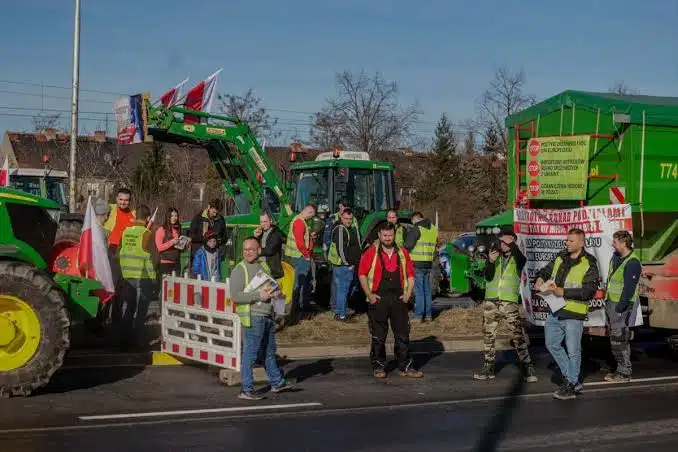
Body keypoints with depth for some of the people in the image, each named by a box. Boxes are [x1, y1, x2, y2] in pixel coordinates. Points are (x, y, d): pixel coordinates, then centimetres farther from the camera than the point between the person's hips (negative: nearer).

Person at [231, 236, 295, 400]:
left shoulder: (264, 266, 14)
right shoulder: (239, 270, -9)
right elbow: (235, 296, -19)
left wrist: (273, 292, 5)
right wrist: (258, 295, -21)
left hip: (268, 315, 8)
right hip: (253, 317, -8)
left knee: (270, 352, 19)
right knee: (250, 355, -5)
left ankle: (277, 382, 32)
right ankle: (246, 390, 1)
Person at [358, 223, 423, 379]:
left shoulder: (403, 253, 10)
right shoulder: (371, 253, 1)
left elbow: (410, 274, 14)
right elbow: (362, 274, 0)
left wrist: (408, 294, 3)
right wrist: (369, 295, -6)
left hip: (398, 299, 3)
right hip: (378, 300, -3)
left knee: (403, 334, 3)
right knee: (378, 336, 2)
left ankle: (405, 367, 10)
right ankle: (378, 366, 12)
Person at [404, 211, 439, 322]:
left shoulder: (416, 229, -12)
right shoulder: (433, 229, 12)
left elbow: (408, 246, -15)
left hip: (417, 263, -7)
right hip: (428, 263, 7)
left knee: (419, 290, -3)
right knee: (427, 290, 14)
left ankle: (419, 315, -3)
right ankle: (428, 315, 18)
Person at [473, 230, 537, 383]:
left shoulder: (518, 259, 3)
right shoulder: (495, 256, 9)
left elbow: (521, 259, -22)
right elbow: (488, 276, -3)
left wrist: (511, 244, -29)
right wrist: (491, 262, -20)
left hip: (510, 302, -3)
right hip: (491, 301, 3)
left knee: (519, 336, -9)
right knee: (488, 336, 9)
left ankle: (527, 368, -5)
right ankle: (488, 368, 19)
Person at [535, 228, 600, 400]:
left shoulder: (589, 263, -10)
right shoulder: (560, 257, 9)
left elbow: (590, 291, -17)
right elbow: (546, 270, 22)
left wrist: (564, 292, -22)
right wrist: (540, 278, -2)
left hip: (573, 314, -7)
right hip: (555, 311, 7)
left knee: (573, 350, 1)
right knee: (552, 344, 14)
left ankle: (571, 385, 14)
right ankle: (570, 377, 27)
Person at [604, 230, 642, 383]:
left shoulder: (632, 263, -17)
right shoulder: (615, 257, 11)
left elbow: (629, 289, -20)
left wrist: (619, 309, -20)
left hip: (621, 306, -9)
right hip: (610, 302, 9)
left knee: (619, 341, -5)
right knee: (615, 340, 14)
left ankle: (624, 374, 2)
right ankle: (621, 369, 23)